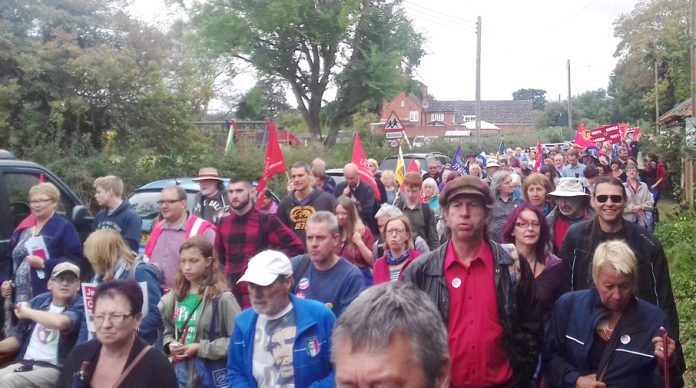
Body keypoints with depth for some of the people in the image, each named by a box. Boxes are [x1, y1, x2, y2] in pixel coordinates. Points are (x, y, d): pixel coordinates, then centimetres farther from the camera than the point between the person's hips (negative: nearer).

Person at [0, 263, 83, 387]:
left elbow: (60, 322, -30)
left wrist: (26, 311, -13)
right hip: (24, 363, 6)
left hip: (54, 369, -6)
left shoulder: (79, 307, -7)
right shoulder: (38, 301, 12)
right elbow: (19, 337, 24)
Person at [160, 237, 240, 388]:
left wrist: (201, 348, -19)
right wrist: (169, 344, -3)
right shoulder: (175, 295, 7)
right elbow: (168, 330, 19)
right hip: (180, 371, 6)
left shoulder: (222, 298, -13)